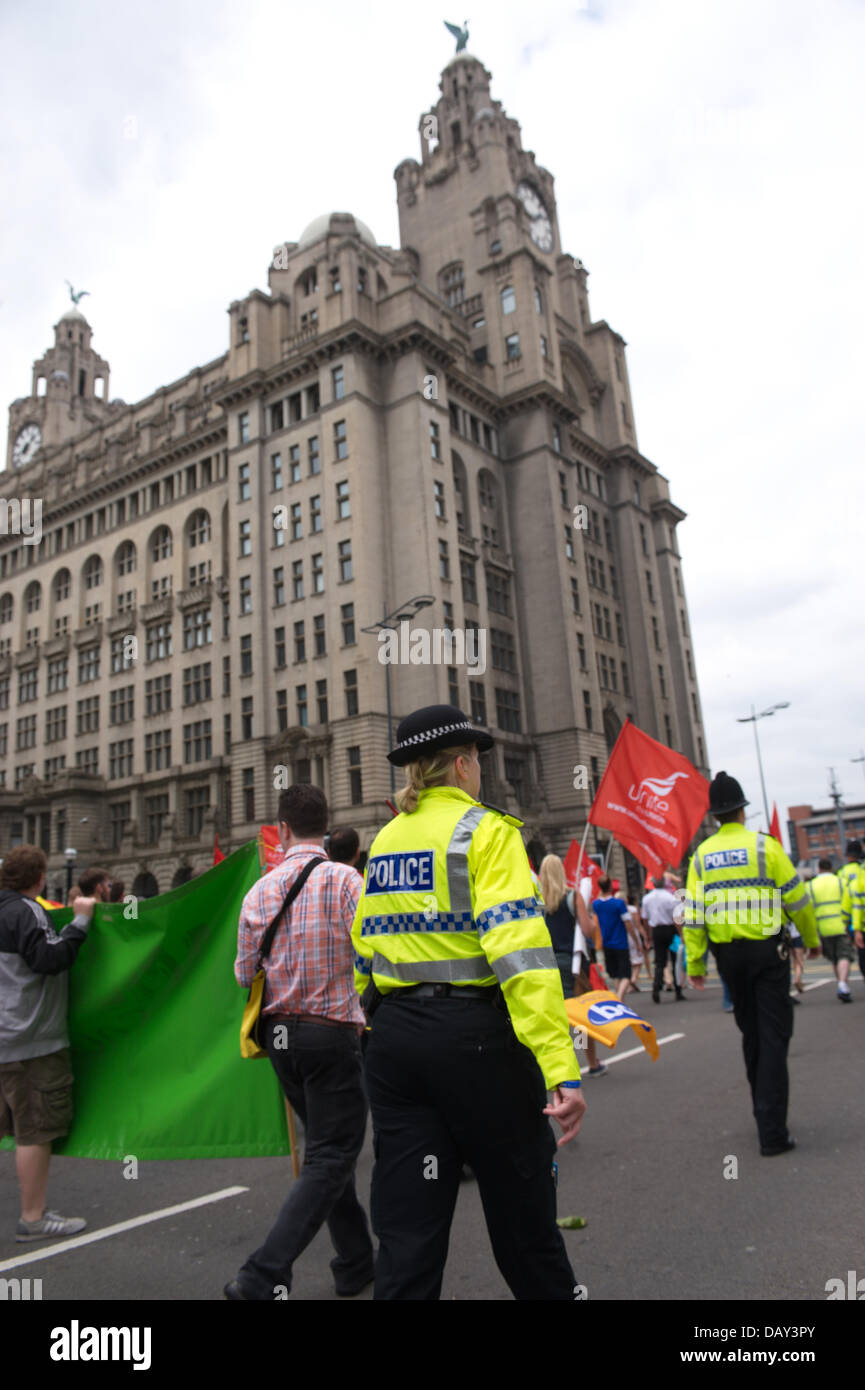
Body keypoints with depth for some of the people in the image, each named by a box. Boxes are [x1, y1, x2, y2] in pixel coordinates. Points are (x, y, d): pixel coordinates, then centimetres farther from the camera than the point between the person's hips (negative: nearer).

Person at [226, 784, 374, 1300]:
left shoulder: (259, 891, 1)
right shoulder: (344, 879, -13)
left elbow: (245, 974, 7)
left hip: (280, 1032, 6)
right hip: (332, 1032, -6)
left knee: (327, 1148, 19)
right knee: (330, 1159, 4)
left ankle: (356, 1262, 29)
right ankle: (264, 1275, -3)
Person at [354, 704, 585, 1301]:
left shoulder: (384, 842, 10)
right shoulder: (485, 830, -10)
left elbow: (365, 950, 14)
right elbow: (519, 949, -20)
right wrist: (561, 1069, -23)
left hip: (394, 1038, 6)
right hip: (473, 1034, -5)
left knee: (408, 1228, 11)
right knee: (520, 1203, 17)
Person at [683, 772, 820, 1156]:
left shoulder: (702, 855, 1)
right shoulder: (764, 845, -9)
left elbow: (693, 914, -1)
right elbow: (796, 898, -2)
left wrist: (695, 964, 5)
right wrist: (811, 939, 14)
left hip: (728, 954, 4)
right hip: (767, 951, -4)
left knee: (751, 1034, 19)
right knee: (774, 1037, 1)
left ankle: (765, 1116, 31)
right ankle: (772, 1133, -1)